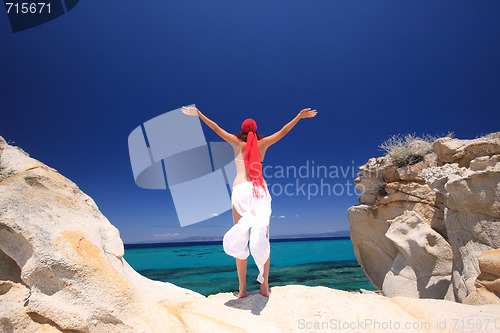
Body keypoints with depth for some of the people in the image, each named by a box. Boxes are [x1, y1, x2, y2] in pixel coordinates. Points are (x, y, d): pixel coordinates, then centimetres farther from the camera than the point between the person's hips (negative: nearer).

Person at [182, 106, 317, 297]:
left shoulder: (238, 143, 7)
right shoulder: (262, 144, 10)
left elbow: (216, 128, 8)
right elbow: (283, 131, 14)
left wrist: (198, 114, 17)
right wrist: (299, 116, 22)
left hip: (241, 189, -1)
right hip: (260, 190, 2)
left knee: (240, 239, 1)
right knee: (262, 237, 4)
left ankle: (242, 288, 4)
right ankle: (265, 285, 7)